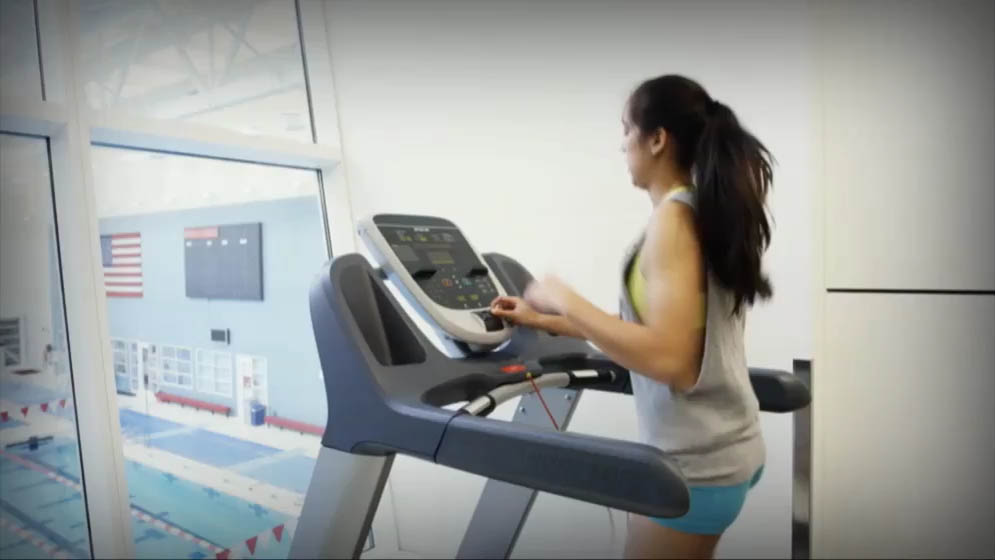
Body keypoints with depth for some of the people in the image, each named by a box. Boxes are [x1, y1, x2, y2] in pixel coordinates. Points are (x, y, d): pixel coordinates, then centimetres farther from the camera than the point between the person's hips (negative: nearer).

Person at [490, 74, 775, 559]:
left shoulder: (674, 216, -19)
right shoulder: (706, 210, 8)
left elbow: (666, 358, -27)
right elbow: (648, 327, 12)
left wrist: (565, 300, -18)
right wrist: (544, 321, 12)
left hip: (696, 462, -9)